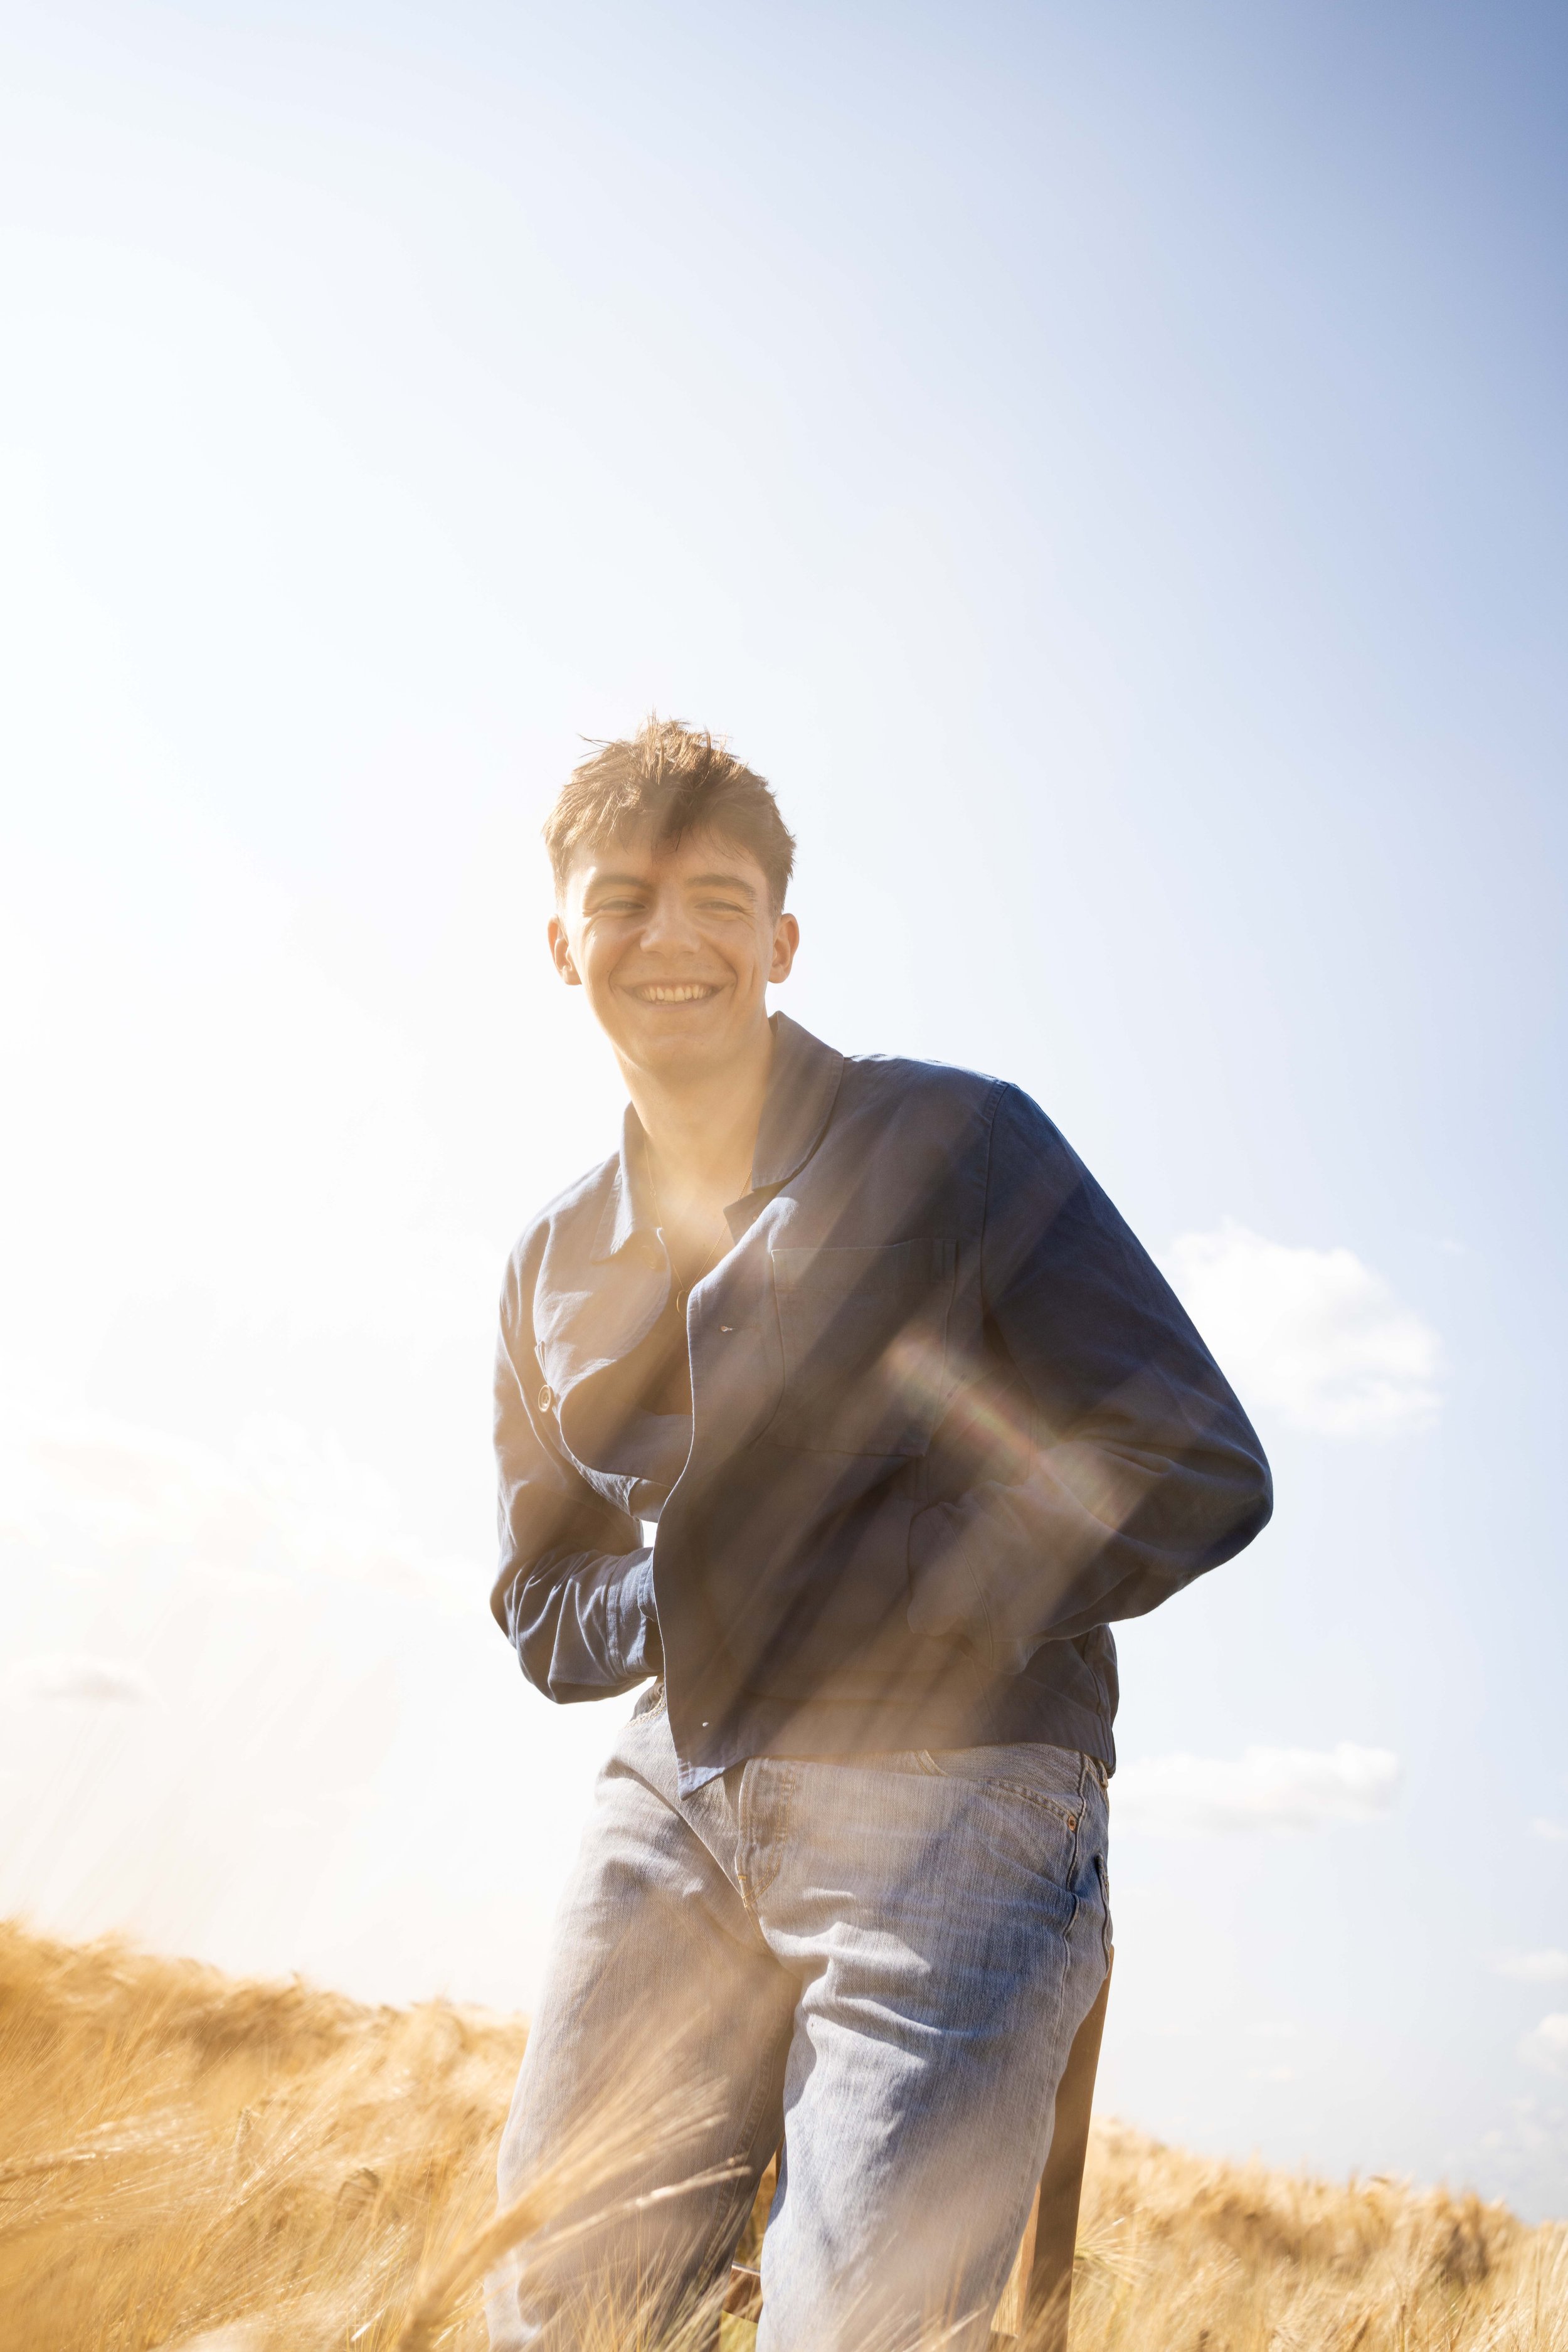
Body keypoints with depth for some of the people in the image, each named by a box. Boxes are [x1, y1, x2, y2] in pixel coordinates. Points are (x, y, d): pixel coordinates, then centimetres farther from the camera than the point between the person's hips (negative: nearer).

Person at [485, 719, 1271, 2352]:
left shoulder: (954, 1144, -4)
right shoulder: (557, 1264, 11)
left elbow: (1199, 1475, -8)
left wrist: (839, 1606, -13)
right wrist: (685, 1600, -6)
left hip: (953, 1791, -4)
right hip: (674, 1795, 5)